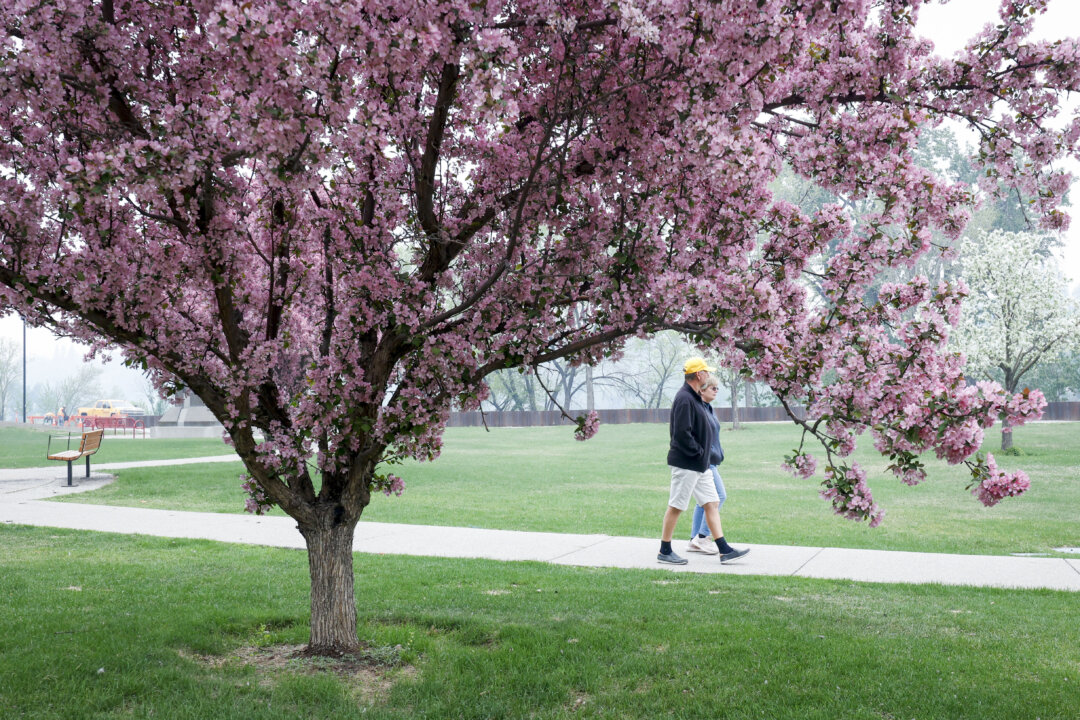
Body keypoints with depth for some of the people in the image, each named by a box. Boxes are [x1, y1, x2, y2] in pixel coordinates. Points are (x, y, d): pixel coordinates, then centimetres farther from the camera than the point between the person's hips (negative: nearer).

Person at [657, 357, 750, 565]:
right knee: (676, 506, -1)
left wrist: (702, 454, 13)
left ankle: (724, 550, 11)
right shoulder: (684, 399, -19)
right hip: (686, 464, -10)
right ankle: (664, 552, 9)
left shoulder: (695, 398, 14)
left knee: (711, 503, 8)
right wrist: (698, 452, -16)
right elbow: (681, 433, -25)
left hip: (700, 464, 10)